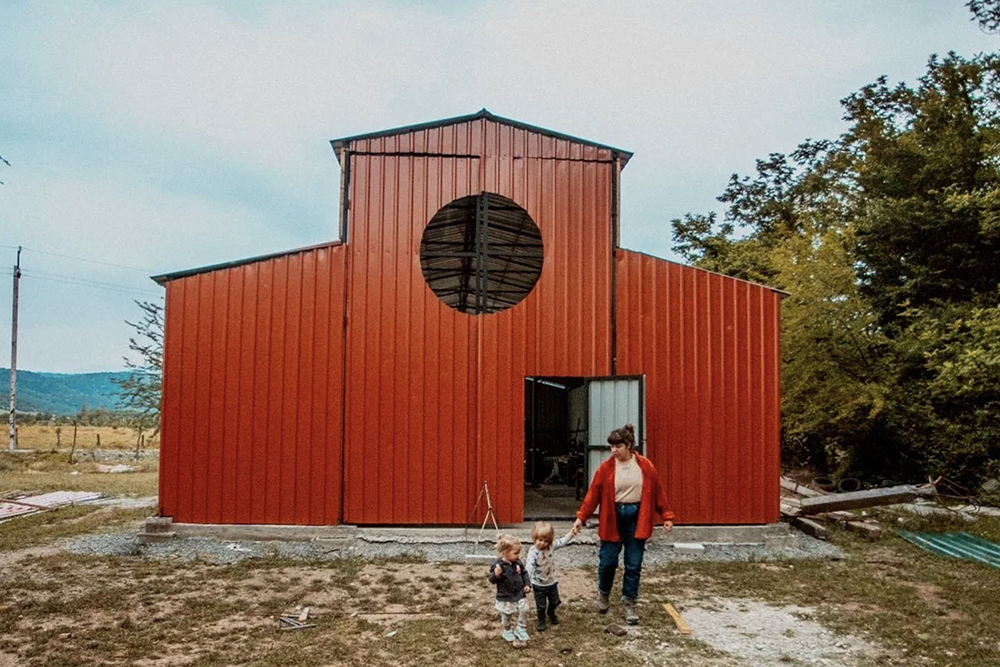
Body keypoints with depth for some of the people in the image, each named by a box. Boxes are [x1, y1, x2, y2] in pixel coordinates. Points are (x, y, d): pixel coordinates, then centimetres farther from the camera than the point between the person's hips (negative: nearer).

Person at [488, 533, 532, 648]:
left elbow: (524, 574, 9)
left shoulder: (518, 562, -5)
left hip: (520, 595, 4)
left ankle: (521, 632, 19)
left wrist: (527, 584, -2)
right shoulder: (498, 565, -23)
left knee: (524, 611, 0)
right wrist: (496, 574, -41)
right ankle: (508, 632, 39)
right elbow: (492, 580, -20)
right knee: (507, 617, 13)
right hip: (505, 598, -4)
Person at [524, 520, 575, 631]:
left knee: (554, 602, 25)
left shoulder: (551, 545, -13)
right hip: (539, 585, -5)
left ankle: (551, 613, 55)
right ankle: (541, 621, 38)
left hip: (552, 582, 5)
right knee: (541, 606, 12)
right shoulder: (533, 552, -30)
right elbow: (529, 566, -40)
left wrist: (571, 533, -4)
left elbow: (562, 542, 4)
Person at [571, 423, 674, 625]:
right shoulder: (606, 468, -6)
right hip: (613, 518, 0)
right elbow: (593, 494, -5)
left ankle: (629, 603, 21)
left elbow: (658, 491, 3)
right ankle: (603, 593, 32)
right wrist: (581, 518, -9)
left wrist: (667, 516, 2)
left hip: (636, 518, 1)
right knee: (608, 562, 4)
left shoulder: (645, 466, -3)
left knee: (634, 565, 5)